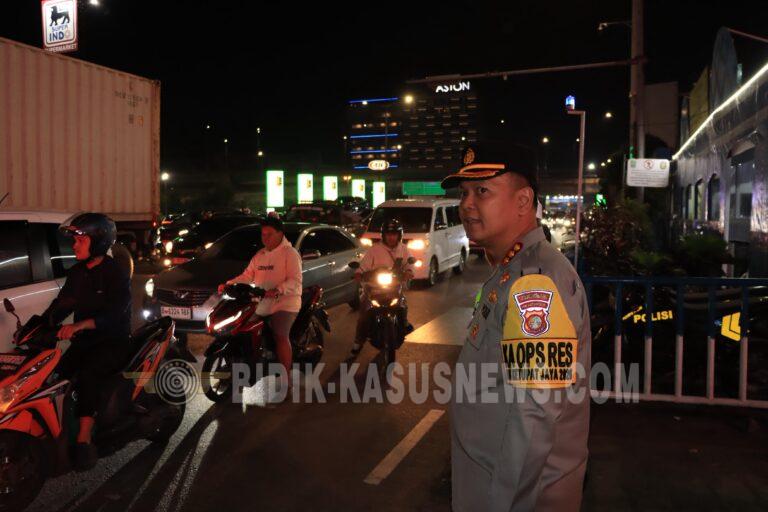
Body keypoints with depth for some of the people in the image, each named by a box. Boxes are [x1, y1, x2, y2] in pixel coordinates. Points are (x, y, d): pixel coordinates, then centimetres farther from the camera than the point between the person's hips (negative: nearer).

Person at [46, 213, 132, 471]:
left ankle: (84, 440, -26)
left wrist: (80, 325, -41)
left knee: (88, 375, -30)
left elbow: (114, 313, -26)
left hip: (113, 342, -7)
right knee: (54, 375, -15)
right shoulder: (77, 272, 12)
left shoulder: (115, 274, -13)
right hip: (83, 341, 7)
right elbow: (61, 304, 11)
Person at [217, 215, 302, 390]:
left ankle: (286, 377, -18)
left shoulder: (290, 253, -6)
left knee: (280, 335, -24)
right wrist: (229, 284, -3)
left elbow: (295, 281, -17)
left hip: (285, 303, -8)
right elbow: (247, 276, 13)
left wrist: (278, 290, -34)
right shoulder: (259, 256, 18)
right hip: (263, 304, 8)